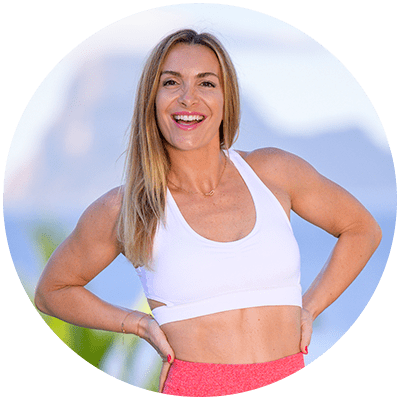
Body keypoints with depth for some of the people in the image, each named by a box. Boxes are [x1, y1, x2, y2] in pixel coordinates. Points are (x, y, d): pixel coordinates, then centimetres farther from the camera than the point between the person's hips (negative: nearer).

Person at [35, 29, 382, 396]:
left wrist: (308, 309, 14)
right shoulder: (125, 209, 2)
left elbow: (362, 229, 25)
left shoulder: (273, 172, 8)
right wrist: (140, 324, 5)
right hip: (195, 393, -1)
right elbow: (52, 292, 18)